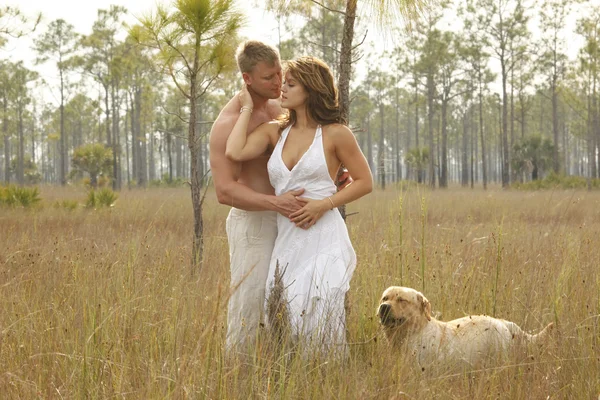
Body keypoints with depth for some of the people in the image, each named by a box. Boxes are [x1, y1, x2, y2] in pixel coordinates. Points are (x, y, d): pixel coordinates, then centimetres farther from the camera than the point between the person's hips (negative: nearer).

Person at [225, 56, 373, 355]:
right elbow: (235, 152, -5)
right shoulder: (274, 132, 12)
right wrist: (247, 108, 7)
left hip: (323, 237, -4)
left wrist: (323, 204, -9)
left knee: (317, 322, -10)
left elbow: (364, 182, 5)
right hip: (286, 240, 4)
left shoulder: (335, 133, 1)